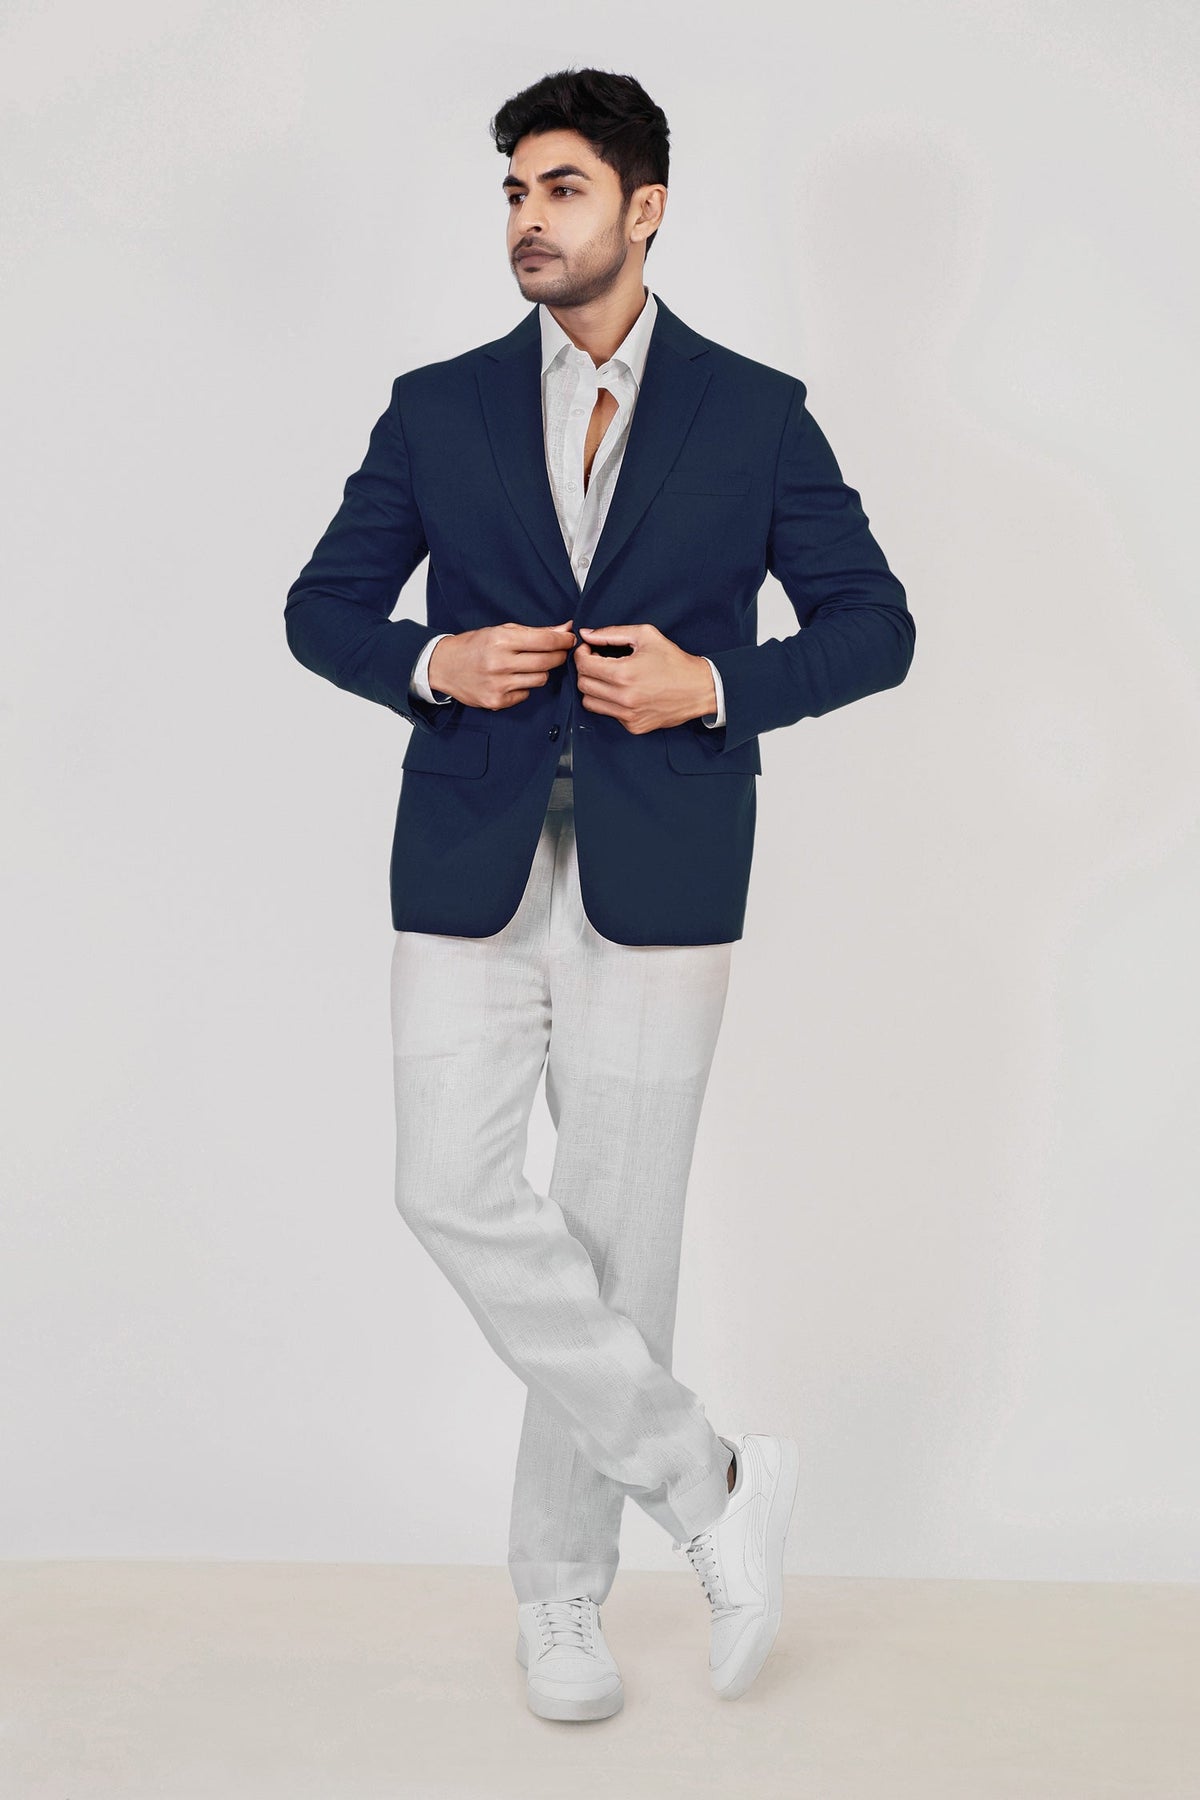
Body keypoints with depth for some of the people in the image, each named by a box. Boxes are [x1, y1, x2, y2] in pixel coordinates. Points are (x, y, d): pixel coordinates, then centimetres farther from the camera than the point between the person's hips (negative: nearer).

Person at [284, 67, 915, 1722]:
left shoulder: (757, 413, 5)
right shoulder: (438, 409, 8)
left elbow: (875, 625, 5)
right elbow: (321, 607, 12)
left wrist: (714, 685, -12)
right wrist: (433, 665, -10)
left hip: (660, 884, -1)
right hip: (471, 871, 2)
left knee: (620, 1235, 3)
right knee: (453, 1190, -11)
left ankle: (563, 1591, 21)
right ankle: (708, 1480, 5)